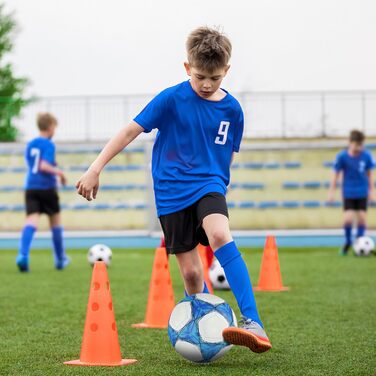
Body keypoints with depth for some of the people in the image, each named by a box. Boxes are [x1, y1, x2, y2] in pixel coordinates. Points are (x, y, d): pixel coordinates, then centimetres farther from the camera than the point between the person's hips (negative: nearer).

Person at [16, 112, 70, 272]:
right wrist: (59, 172, -6)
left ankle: (23, 255, -32)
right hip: (47, 188, -5)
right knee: (56, 221, 13)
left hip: (30, 188, 5)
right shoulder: (49, 145, -9)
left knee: (31, 221, -8)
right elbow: (44, 166, -20)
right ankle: (60, 259, 24)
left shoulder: (30, 145, 13)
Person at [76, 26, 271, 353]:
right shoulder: (171, 99, -7)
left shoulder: (232, 109, 2)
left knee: (220, 237, -30)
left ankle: (253, 324, -36)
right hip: (172, 193, 0)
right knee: (190, 272, -1)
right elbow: (132, 130, -4)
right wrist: (96, 169, -7)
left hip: (208, 185, 0)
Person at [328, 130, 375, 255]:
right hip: (348, 193, -2)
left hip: (362, 193, 2)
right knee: (348, 218, -11)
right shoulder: (342, 156, -11)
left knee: (362, 218, -1)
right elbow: (336, 174, -1)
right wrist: (331, 192, 0)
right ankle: (348, 241, 14)